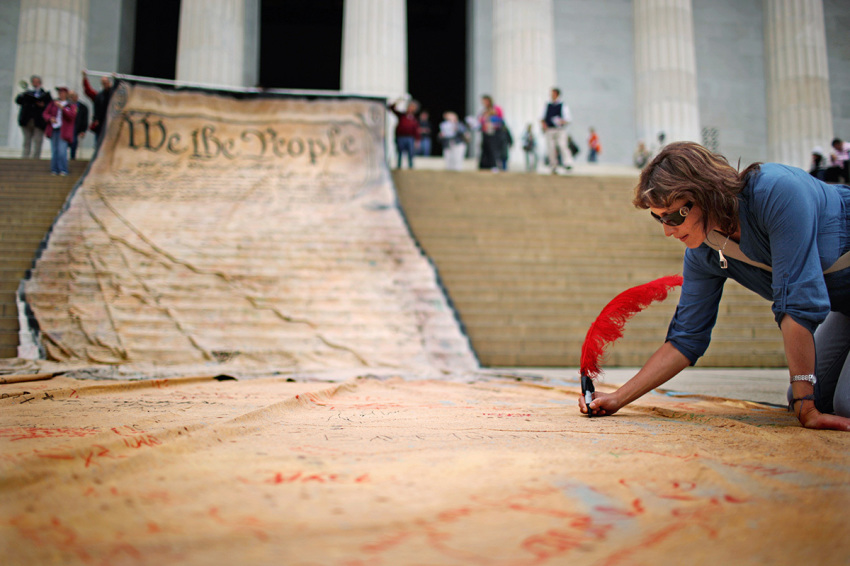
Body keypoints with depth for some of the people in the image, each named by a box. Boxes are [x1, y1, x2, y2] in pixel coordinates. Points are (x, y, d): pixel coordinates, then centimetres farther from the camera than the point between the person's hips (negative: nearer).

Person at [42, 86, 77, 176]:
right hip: (53, 130, 4)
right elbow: (45, 113, 15)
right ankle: (54, 170, 8)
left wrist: (62, 107, -20)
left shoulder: (71, 105, 5)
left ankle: (63, 170, -8)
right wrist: (50, 118, -7)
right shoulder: (53, 103, 15)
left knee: (62, 151, -13)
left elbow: (72, 115, -11)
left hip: (63, 131, -4)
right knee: (54, 151, 3)